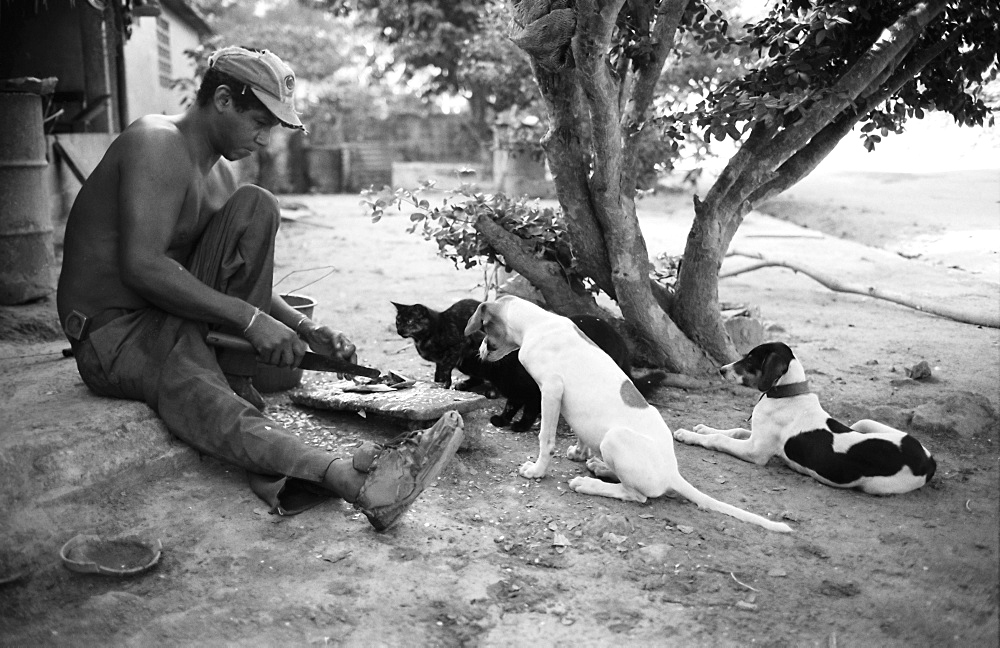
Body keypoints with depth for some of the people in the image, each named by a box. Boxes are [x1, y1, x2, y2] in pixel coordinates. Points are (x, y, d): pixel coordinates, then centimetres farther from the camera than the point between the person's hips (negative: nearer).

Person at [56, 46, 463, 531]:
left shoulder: (219, 172, 12)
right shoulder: (158, 145, -15)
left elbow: (243, 279, 12)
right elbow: (141, 266, -25)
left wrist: (305, 330, -4)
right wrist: (250, 318, -27)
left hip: (177, 316, 8)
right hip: (113, 333, -7)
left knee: (255, 209, -8)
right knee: (193, 394, -38)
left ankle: (236, 382, -14)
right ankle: (350, 479, -62)